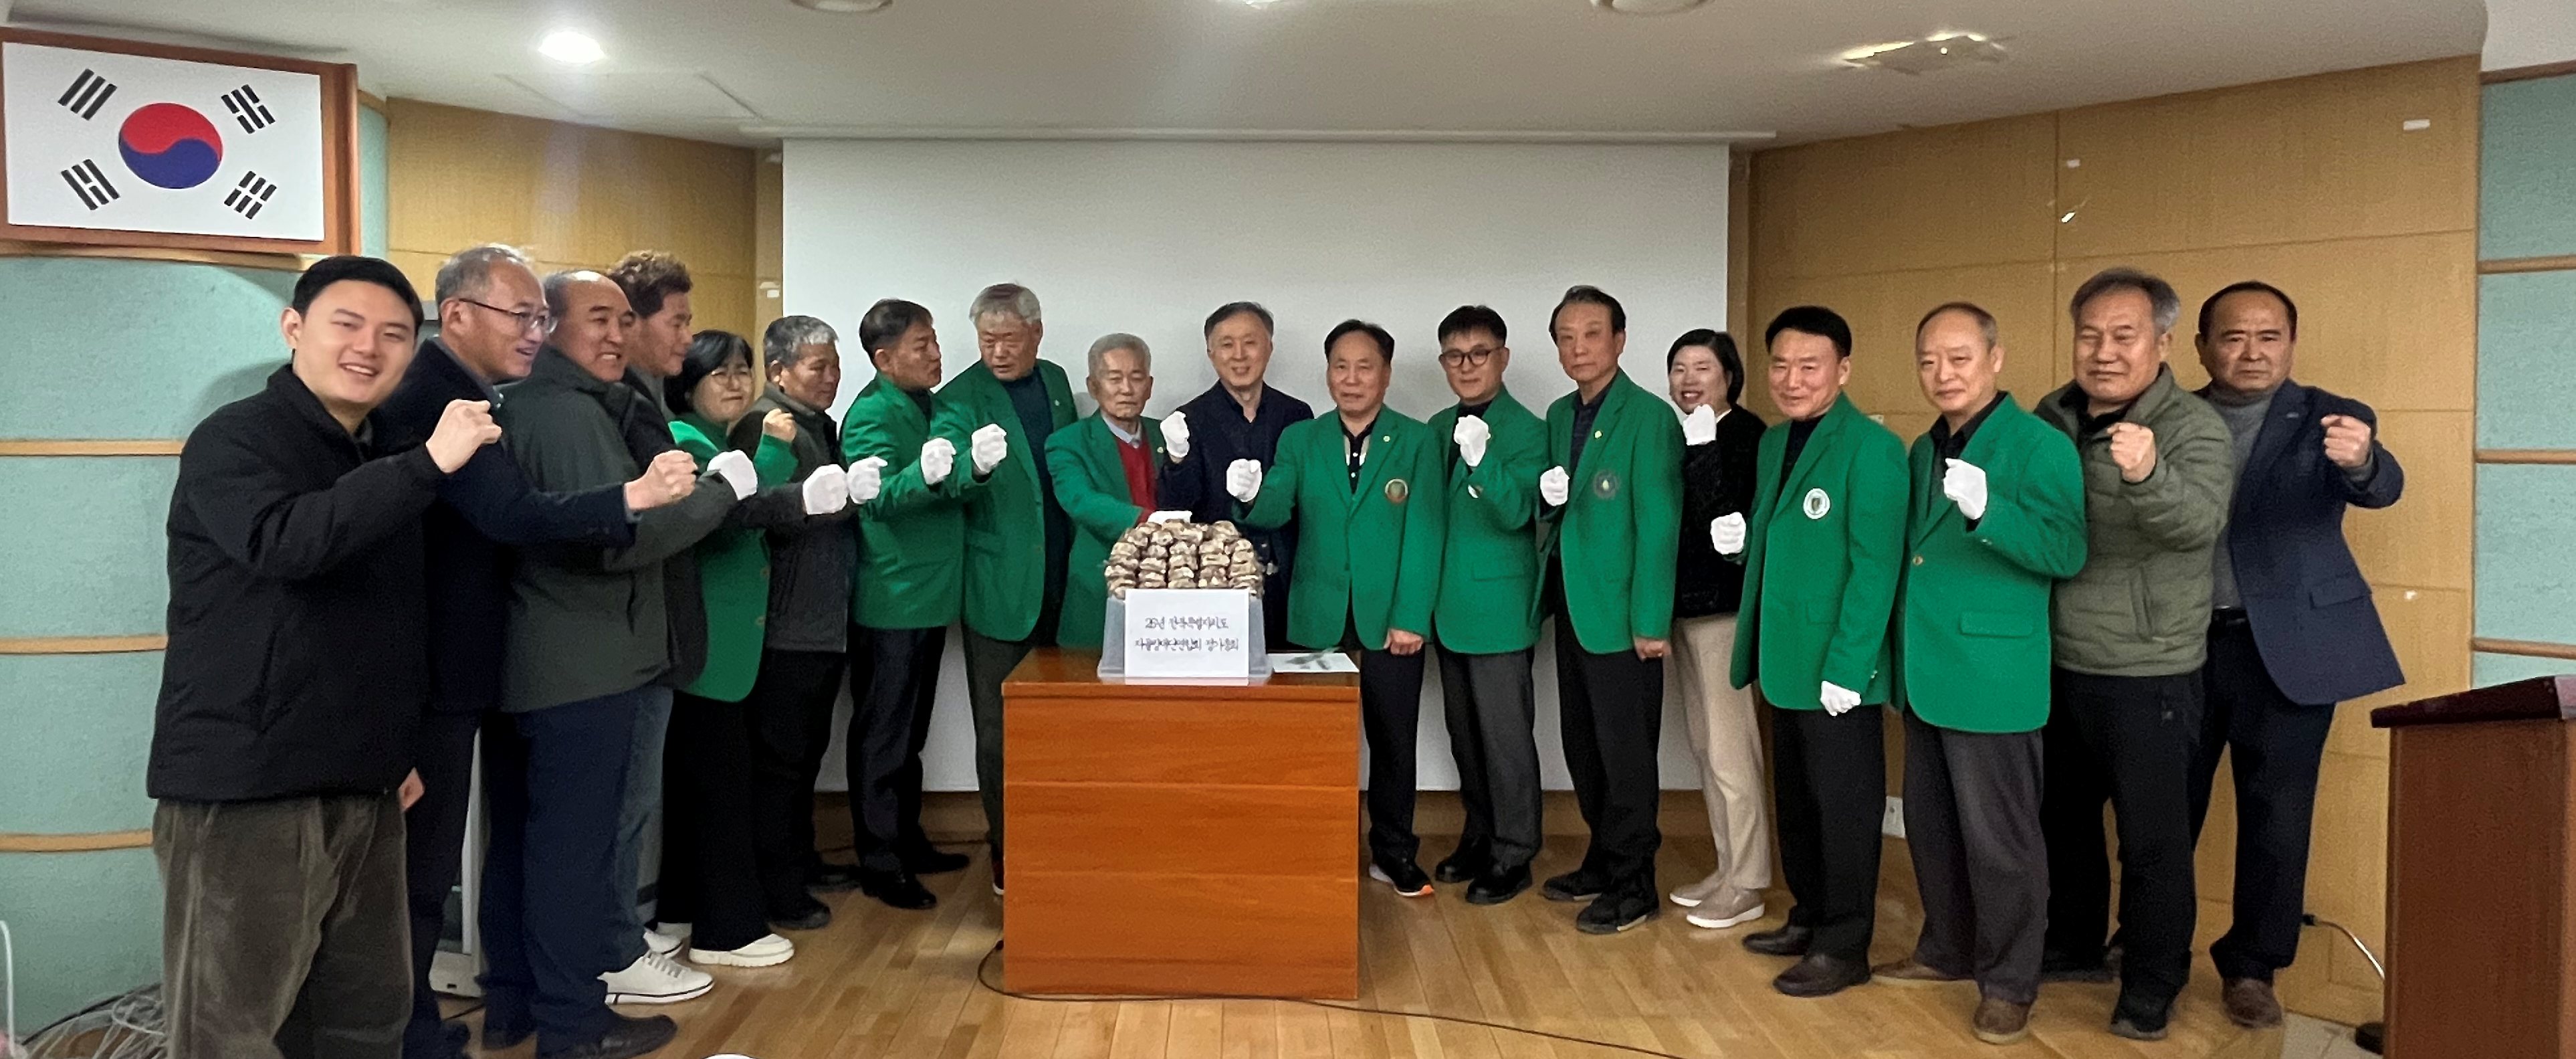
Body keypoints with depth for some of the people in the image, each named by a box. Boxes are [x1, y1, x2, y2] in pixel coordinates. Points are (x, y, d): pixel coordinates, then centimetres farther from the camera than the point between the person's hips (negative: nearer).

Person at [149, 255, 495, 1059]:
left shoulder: (386, 462, 14)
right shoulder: (234, 440, -8)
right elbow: (285, 541, -31)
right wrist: (430, 463, -31)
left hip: (362, 786, 7)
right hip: (243, 788, -7)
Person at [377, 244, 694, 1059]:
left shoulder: (458, 391, 14)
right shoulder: (434, 394, -19)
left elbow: (499, 513, 13)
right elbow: (510, 515, -30)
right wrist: (635, 496, -35)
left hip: (439, 664, 11)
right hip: (429, 671, -11)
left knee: (422, 857, 19)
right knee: (421, 863, 1)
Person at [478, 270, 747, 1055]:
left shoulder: (523, 403, 15)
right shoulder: (571, 412, -16)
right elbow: (618, 536, -24)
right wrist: (721, 488, -15)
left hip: (525, 662, 10)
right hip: (580, 668, -10)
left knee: (523, 835, 16)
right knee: (575, 839, 0)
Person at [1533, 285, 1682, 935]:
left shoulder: (1648, 417, -12)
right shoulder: (1560, 416, 12)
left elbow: (1658, 524, -15)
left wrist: (1652, 621, -17)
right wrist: (1548, 496, -7)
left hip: (1621, 612, -7)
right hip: (1571, 606, 7)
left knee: (1625, 751, 1)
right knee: (1583, 747, 14)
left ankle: (1633, 885, 12)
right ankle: (1602, 863, 28)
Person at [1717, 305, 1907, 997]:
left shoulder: (1872, 448, -14)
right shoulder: (1773, 442, 11)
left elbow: (1874, 567, -18)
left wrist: (1846, 667, -21)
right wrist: (1744, 541, -2)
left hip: (1837, 666, -8)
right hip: (1785, 658, 8)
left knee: (1843, 805, 3)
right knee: (1796, 799, 18)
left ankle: (1844, 947, 15)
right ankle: (1809, 917, 32)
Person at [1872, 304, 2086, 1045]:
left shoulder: (2039, 446, -11)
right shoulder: (1923, 452, 13)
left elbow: (2067, 552, -20)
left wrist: (1987, 511, -34)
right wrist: (1897, 652, 10)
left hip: (1993, 679, -8)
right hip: (1924, 675, 8)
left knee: (1998, 839, 1)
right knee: (1931, 829, 17)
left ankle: (2010, 983, 14)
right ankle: (1947, 950, 33)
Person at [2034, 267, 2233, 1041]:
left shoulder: (2194, 429, -14)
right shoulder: (2051, 418, 2)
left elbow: (2199, 521, -33)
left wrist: (2147, 475, -52)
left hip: (2147, 675, -5)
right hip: (2056, 664, 6)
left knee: (2152, 837, 4)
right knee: (2062, 816, 18)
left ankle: (2152, 986, 20)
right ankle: (2073, 947, 37)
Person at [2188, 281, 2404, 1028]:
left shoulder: (2329, 420, 0)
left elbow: (2381, 488, -19)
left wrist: (2361, 459, -41)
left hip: (2287, 647, -1)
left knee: (2275, 815, 6)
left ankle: (2251, 967, 21)